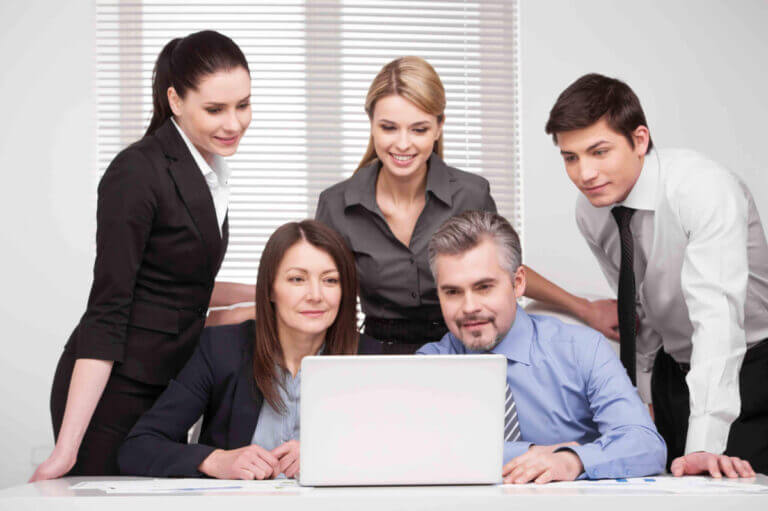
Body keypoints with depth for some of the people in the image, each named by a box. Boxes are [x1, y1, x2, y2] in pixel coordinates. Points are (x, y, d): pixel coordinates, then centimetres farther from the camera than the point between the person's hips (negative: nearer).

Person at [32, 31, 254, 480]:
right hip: (109, 389, -8)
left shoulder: (208, 168, 9)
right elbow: (107, 312, -20)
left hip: (163, 390, 8)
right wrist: (67, 447, -23)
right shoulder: (137, 173, -17)